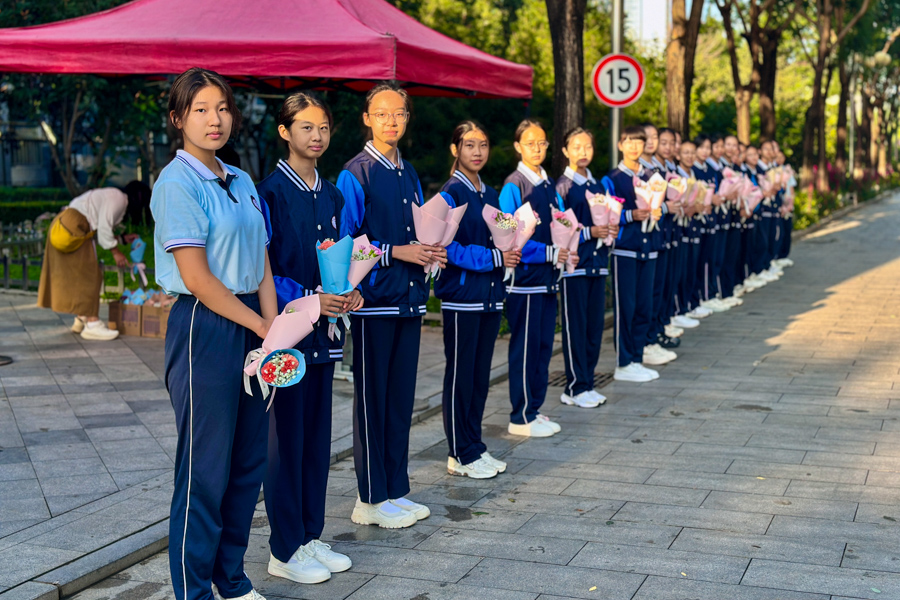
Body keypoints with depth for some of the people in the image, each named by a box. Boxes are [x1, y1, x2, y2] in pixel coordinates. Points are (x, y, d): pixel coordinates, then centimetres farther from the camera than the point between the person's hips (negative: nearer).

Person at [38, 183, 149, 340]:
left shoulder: (113, 197, 23)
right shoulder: (118, 199, -8)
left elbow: (99, 232, 19)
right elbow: (103, 229, -16)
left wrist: (122, 239, 21)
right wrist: (116, 252, -10)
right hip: (73, 227, -11)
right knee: (87, 276, -8)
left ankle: (81, 319, 23)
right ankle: (92, 324, -9)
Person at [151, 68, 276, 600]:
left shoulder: (242, 182, 14)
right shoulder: (177, 183, -9)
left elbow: (262, 267, 12)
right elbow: (197, 278, -15)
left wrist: (275, 331, 0)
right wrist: (261, 325, -9)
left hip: (251, 326, 8)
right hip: (204, 327, -7)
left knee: (249, 462, 12)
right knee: (206, 470, -1)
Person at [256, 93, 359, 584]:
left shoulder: (331, 195, 13)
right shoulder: (270, 192, -9)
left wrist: (348, 293, 1)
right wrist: (307, 300, -20)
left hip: (323, 331, 7)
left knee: (317, 436, 12)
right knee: (286, 438, 0)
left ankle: (310, 537, 24)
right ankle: (285, 550, 11)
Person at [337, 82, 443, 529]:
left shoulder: (409, 174, 16)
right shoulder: (355, 174, -7)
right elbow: (343, 243, -12)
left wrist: (432, 252, 3)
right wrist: (396, 252, -17)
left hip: (409, 299, 7)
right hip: (375, 300, -7)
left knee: (401, 397, 12)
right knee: (372, 398, 0)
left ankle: (396, 492, 22)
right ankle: (371, 500, 9)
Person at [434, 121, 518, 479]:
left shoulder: (491, 195, 14)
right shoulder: (451, 194, -9)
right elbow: (447, 248, -16)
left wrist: (509, 250, -2)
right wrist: (492, 258, -16)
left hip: (489, 295, 7)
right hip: (461, 296, -7)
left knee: (481, 375, 12)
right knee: (460, 375, 0)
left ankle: (475, 447, 21)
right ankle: (460, 455, 9)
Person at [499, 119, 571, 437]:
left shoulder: (549, 185, 12)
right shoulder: (513, 186, -11)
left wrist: (567, 252, -2)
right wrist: (549, 254, -18)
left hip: (547, 279, 8)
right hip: (525, 277, -8)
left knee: (543, 346, 12)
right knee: (525, 347, -1)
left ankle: (534, 410, 23)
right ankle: (521, 419, 9)